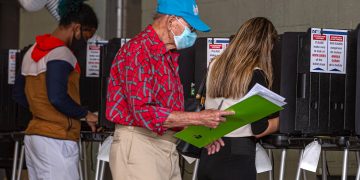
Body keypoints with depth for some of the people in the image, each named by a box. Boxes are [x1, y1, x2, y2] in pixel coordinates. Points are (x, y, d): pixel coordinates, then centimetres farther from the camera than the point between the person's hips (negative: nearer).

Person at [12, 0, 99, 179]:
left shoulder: (33, 51, 16)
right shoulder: (60, 54, -13)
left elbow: (18, 94, 20)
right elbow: (58, 98, -22)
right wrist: (86, 115, -9)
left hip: (33, 135, 9)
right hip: (56, 140, -9)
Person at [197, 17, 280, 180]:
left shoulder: (215, 66, 8)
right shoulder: (255, 75, -11)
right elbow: (259, 129, -10)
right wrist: (278, 121, 7)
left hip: (208, 154, 6)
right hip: (237, 160, -6)